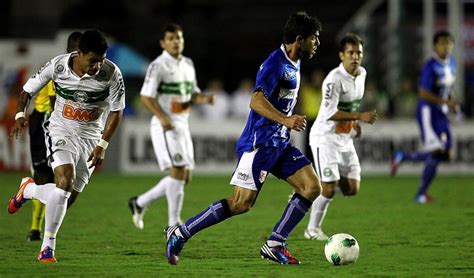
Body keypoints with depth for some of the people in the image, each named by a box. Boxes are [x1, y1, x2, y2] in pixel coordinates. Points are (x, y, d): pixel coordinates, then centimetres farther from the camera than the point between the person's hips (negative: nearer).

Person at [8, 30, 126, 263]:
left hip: (90, 137, 2)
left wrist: (102, 145, -11)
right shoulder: (58, 65, -15)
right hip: (61, 130, -2)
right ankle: (48, 247, -14)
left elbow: (116, 111, -5)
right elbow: (29, 89, 1)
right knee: (65, 182, -26)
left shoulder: (111, 73, -15)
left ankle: (28, 190, 36)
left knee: (68, 198, 3)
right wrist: (20, 114, -15)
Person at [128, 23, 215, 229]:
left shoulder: (188, 64, 15)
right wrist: (163, 117, -26)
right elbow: (146, 96, -13)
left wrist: (205, 99, 1)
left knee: (185, 177, 7)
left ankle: (140, 203, 21)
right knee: (178, 171, -16)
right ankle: (173, 223, -10)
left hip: (182, 125, 8)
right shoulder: (158, 66, -9)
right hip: (165, 126, -8)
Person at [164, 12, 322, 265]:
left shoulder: (293, 64, 13)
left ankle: (274, 244, 1)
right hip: (259, 144, -9)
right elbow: (256, 101, -28)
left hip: (279, 144, 9)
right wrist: (285, 120, -37)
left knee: (312, 187, -4)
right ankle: (180, 233, 0)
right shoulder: (275, 63, -17)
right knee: (242, 202, -12)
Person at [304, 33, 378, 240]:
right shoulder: (334, 79, -21)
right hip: (325, 137, -8)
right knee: (329, 189, -11)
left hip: (345, 138, 8)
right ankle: (313, 230, 8)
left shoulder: (362, 74, 5)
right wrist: (359, 116, -32)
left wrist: (354, 123, 12)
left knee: (352, 189, 3)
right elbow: (329, 112, -28)